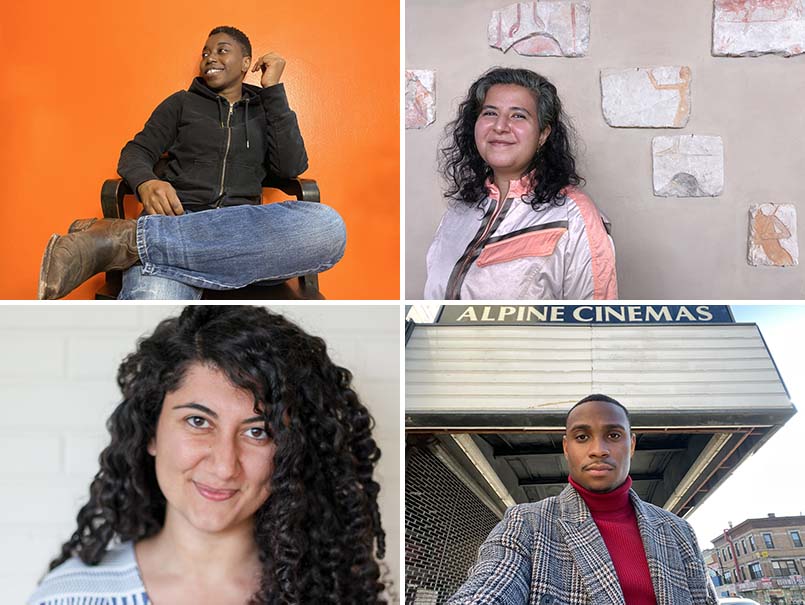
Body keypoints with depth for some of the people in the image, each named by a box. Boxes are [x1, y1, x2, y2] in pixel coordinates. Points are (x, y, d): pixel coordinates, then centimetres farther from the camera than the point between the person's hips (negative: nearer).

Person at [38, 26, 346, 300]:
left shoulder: (265, 112, 24)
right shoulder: (182, 103, 23)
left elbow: (292, 167, 6)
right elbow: (136, 152, 15)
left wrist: (273, 89, 7)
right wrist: (146, 183, -10)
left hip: (243, 230, 4)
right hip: (178, 219, -3)